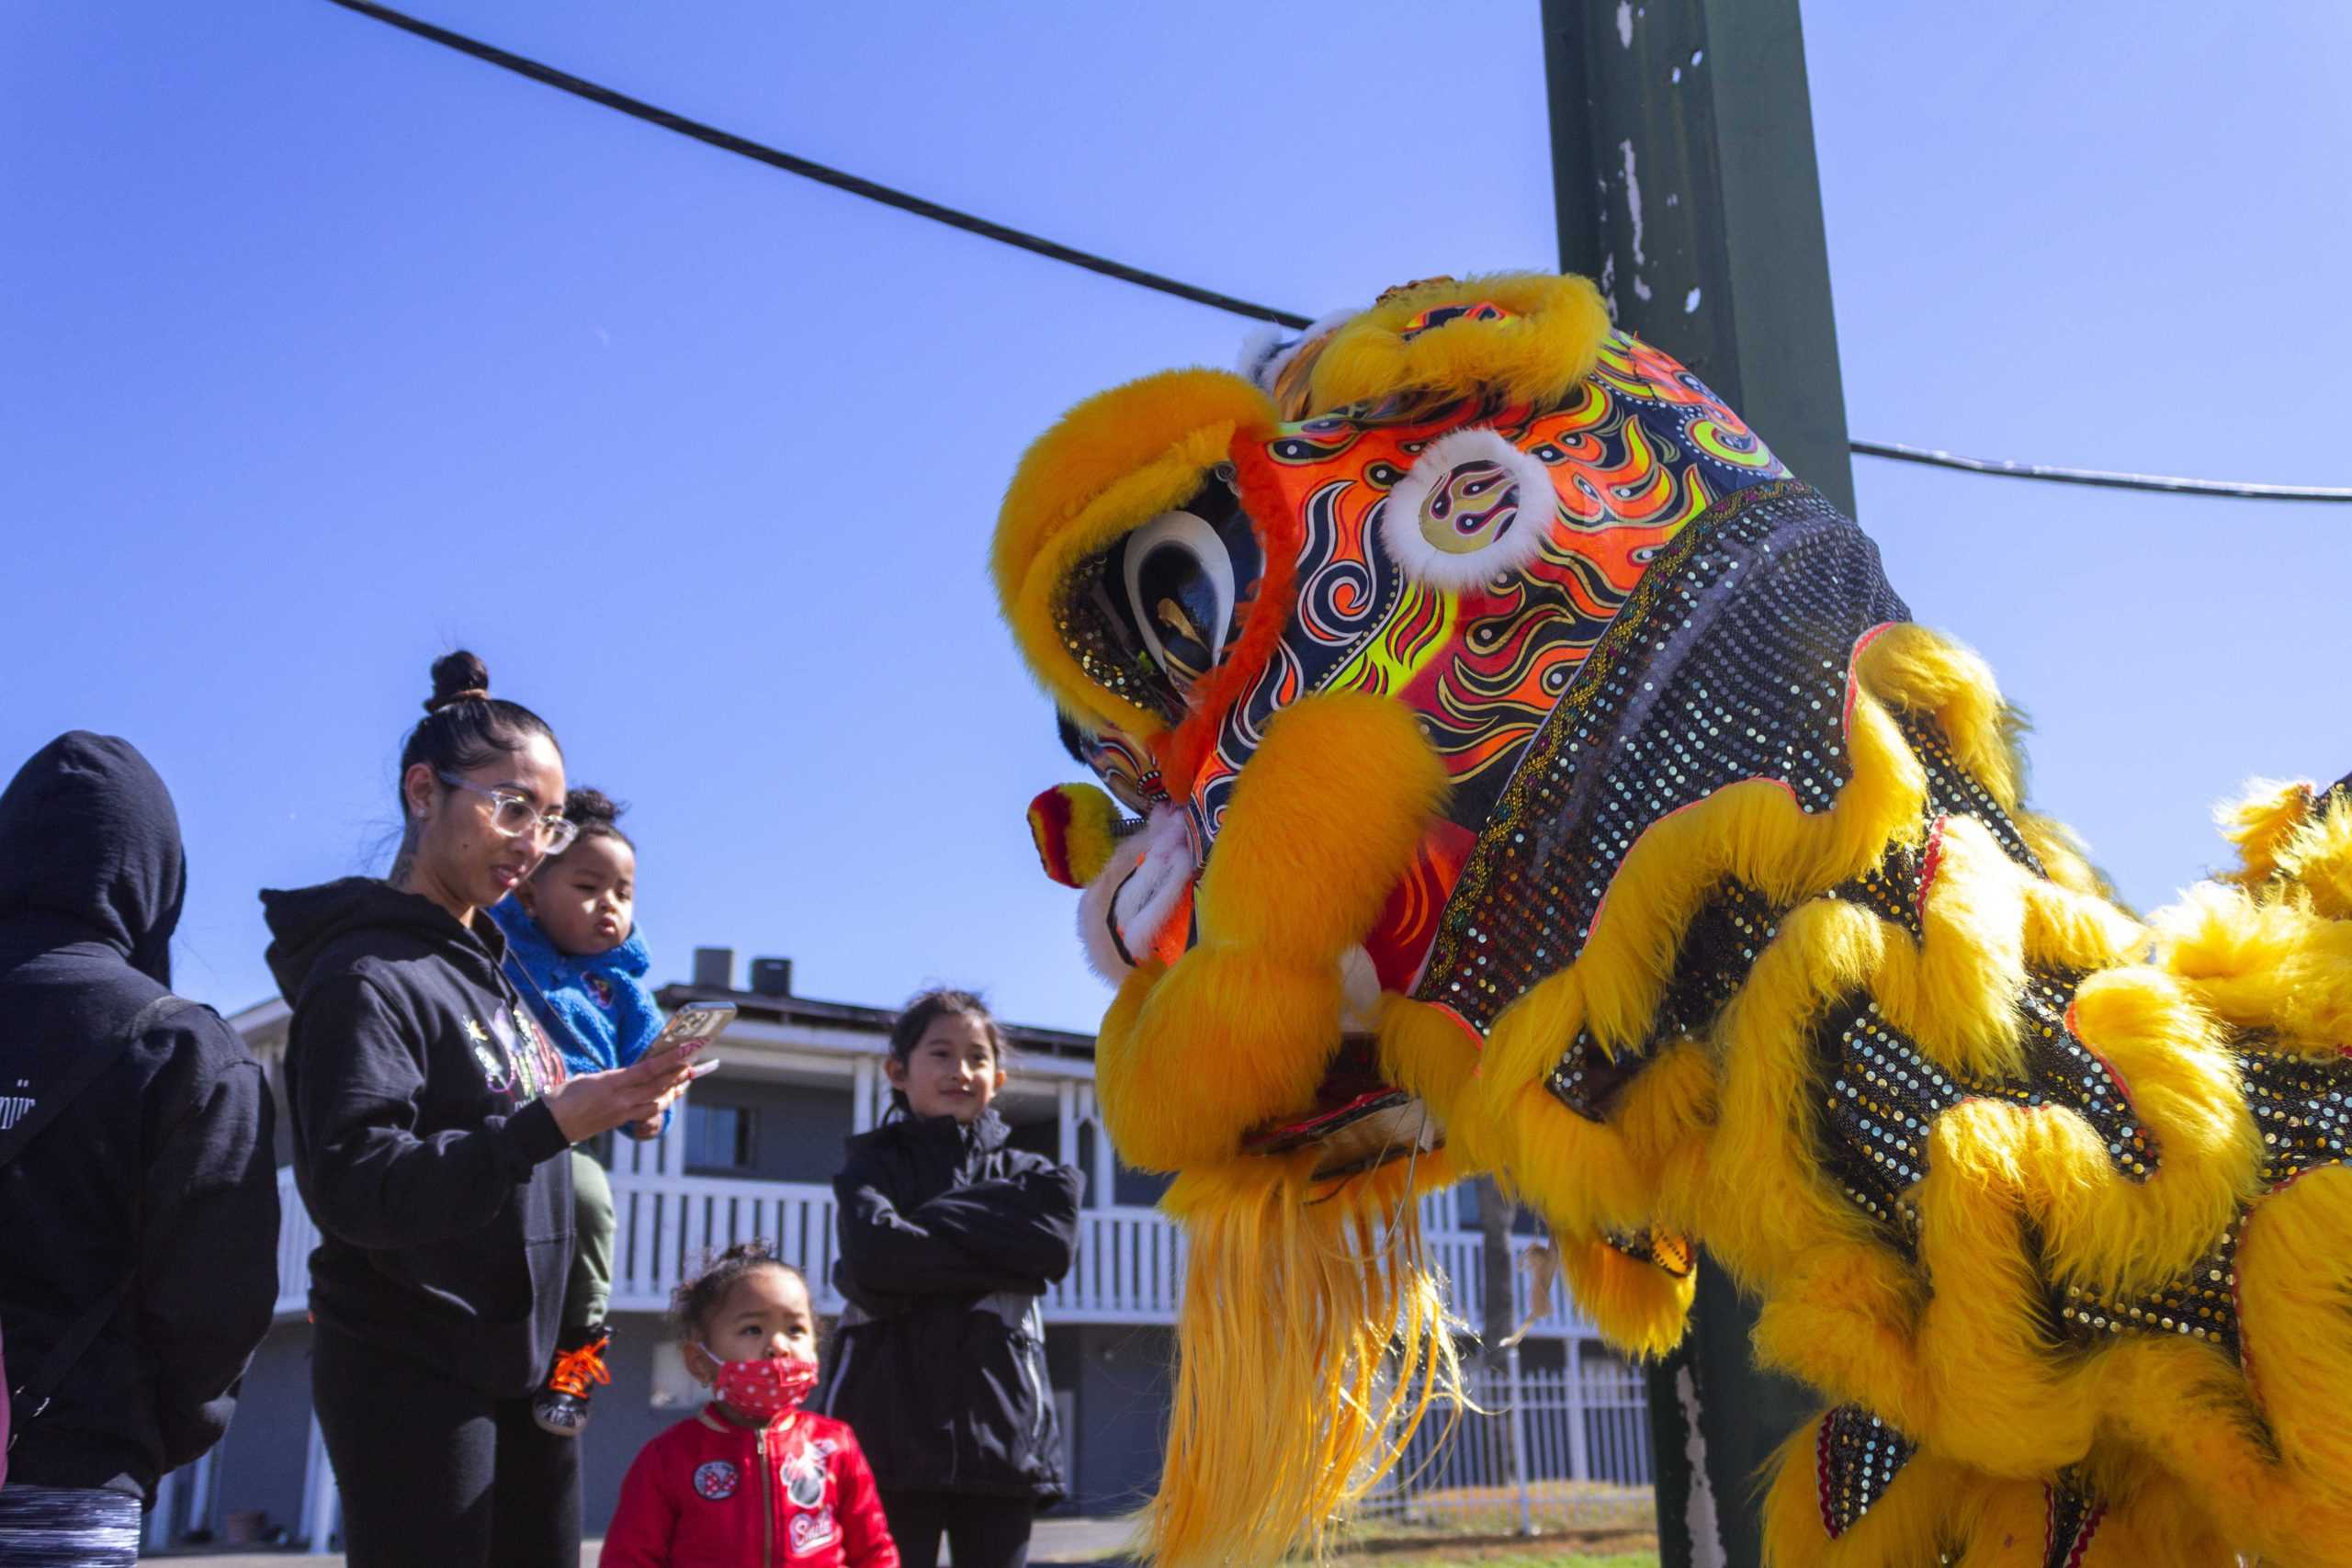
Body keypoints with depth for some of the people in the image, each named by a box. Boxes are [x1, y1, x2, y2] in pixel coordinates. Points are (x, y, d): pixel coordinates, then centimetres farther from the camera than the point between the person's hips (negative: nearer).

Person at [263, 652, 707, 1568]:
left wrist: (608, 1111, 2)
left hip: (527, 1364, 8)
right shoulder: (369, 973, -14)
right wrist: (550, 1125, -30)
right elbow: (348, 1186, -23)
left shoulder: (491, 965, 13)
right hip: (409, 1376, -8)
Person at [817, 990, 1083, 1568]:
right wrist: (998, 1255, -9)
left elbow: (1052, 1244, -8)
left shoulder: (1024, 1173, 15)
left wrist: (937, 1220, -7)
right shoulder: (874, 1165, 9)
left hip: (999, 1427, 2)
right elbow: (873, 1256, -13)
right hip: (893, 1424, -2)